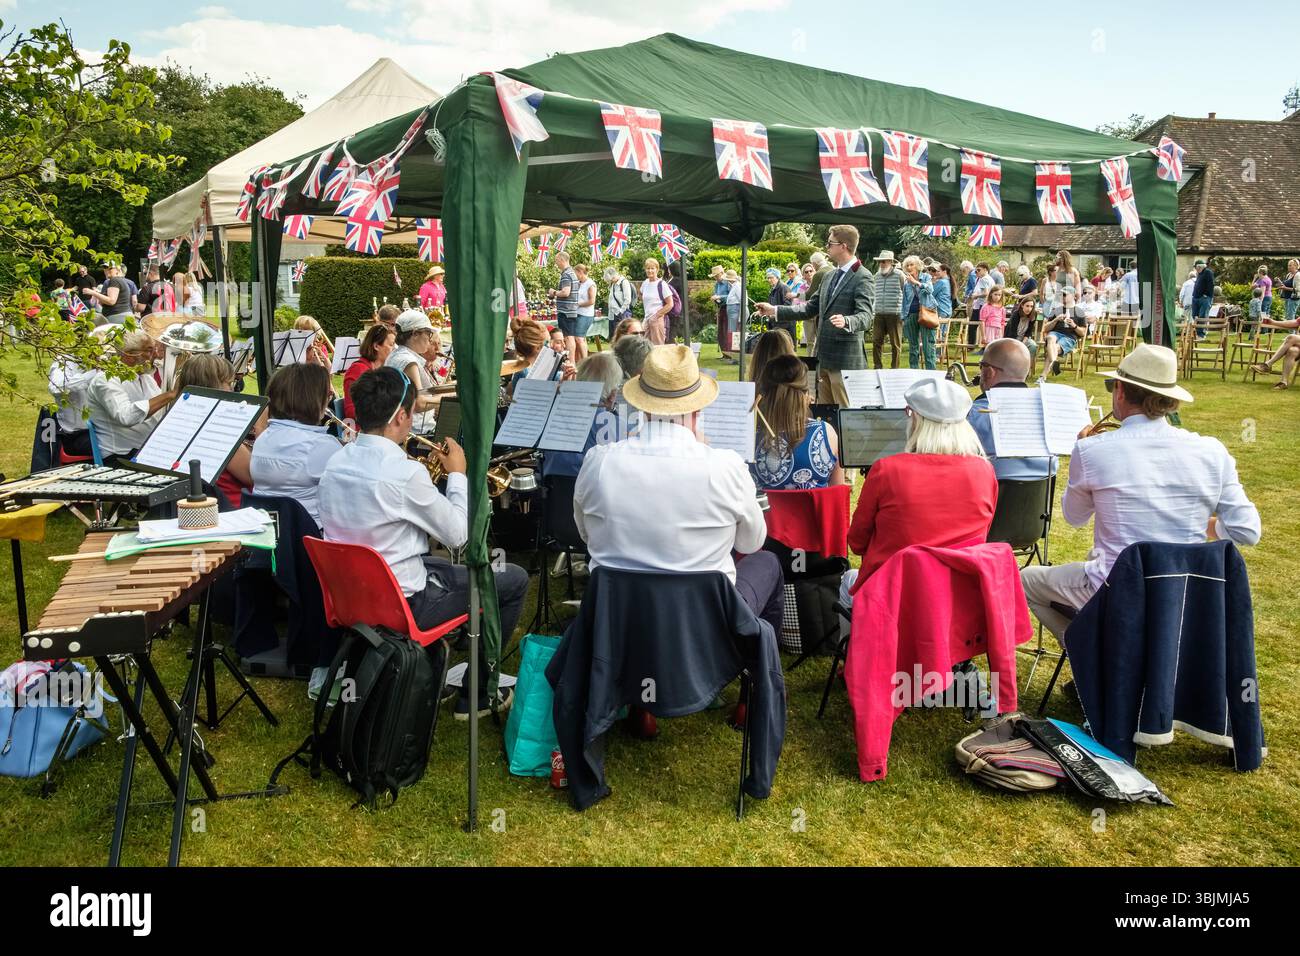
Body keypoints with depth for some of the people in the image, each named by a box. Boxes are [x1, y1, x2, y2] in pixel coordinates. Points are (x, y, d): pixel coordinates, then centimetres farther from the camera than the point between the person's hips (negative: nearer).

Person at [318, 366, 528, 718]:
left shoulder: (336, 462, -2)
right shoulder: (404, 472, -25)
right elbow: (458, 535, -14)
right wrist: (457, 473, -2)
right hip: (401, 605, -8)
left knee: (444, 565, 34)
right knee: (514, 579, 6)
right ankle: (475, 695, 15)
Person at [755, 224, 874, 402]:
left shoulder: (863, 278, -11)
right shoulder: (830, 277, 16)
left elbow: (865, 317, -21)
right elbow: (810, 308, 19)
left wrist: (845, 322, -42)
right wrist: (774, 310, 13)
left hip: (846, 360, -9)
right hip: (824, 357, 9)